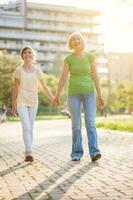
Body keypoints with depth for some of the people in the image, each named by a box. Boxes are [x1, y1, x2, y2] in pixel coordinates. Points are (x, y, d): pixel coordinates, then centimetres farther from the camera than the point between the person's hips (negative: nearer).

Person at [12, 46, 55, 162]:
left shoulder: (38, 71, 2)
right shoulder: (19, 71, -1)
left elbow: (44, 87, 6)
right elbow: (15, 88, 2)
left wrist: (53, 100, 0)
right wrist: (13, 105, 2)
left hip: (33, 102, 2)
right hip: (22, 102, -2)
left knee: (30, 128, 4)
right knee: (26, 127, -16)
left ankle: (27, 152, 14)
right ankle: (29, 152, -20)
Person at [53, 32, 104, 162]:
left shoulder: (90, 56, 4)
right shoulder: (68, 59, 3)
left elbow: (95, 76, 3)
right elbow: (63, 78, 0)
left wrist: (100, 95, -3)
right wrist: (57, 96, -9)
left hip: (88, 93, 0)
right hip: (74, 93, 0)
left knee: (90, 123, -13)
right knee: (76, 125, -1)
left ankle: (94, 153, -19)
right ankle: (77, 153, 8)